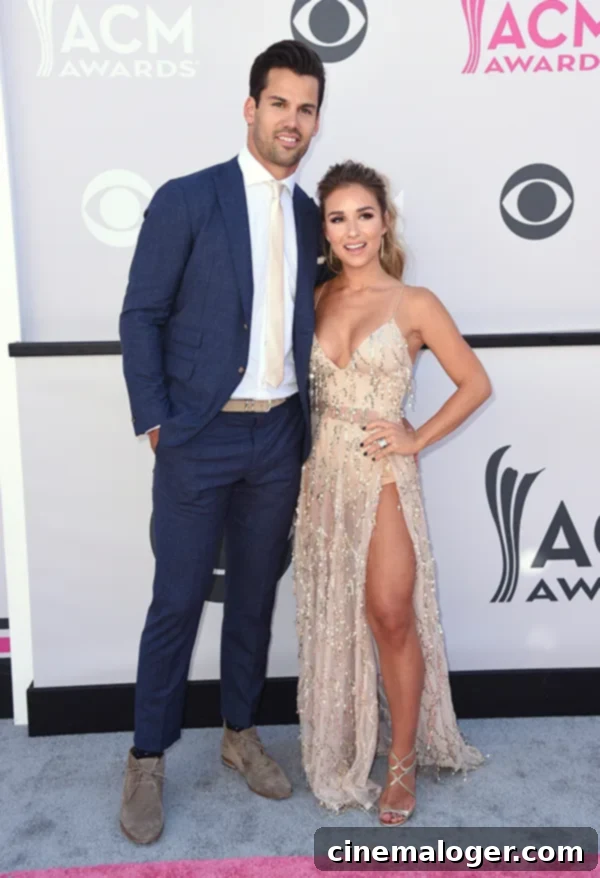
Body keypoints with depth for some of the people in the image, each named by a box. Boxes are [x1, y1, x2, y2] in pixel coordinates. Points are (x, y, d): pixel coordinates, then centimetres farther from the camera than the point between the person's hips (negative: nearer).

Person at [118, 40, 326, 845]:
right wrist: (154, 422, -9)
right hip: (200, 437, -4)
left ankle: (241, 732, 33)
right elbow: (141, 317, -5)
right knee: (178, 601, 2)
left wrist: (309, 424, 8)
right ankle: (148, 759, 20)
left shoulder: (312, 217, 10)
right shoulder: (186, 200, -5)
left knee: (256, 592, 15)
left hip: (279, 437, 5)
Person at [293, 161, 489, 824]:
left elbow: (475, 383, 0)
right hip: (323, 472, 4)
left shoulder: (414, 305, -4)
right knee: (333, 618, 11)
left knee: (391, 616, -4)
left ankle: (402, 761, 15)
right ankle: (344, 747, 30)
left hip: (383, 475, -4)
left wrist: (417, 439, -6)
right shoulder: (315, 301, 7)